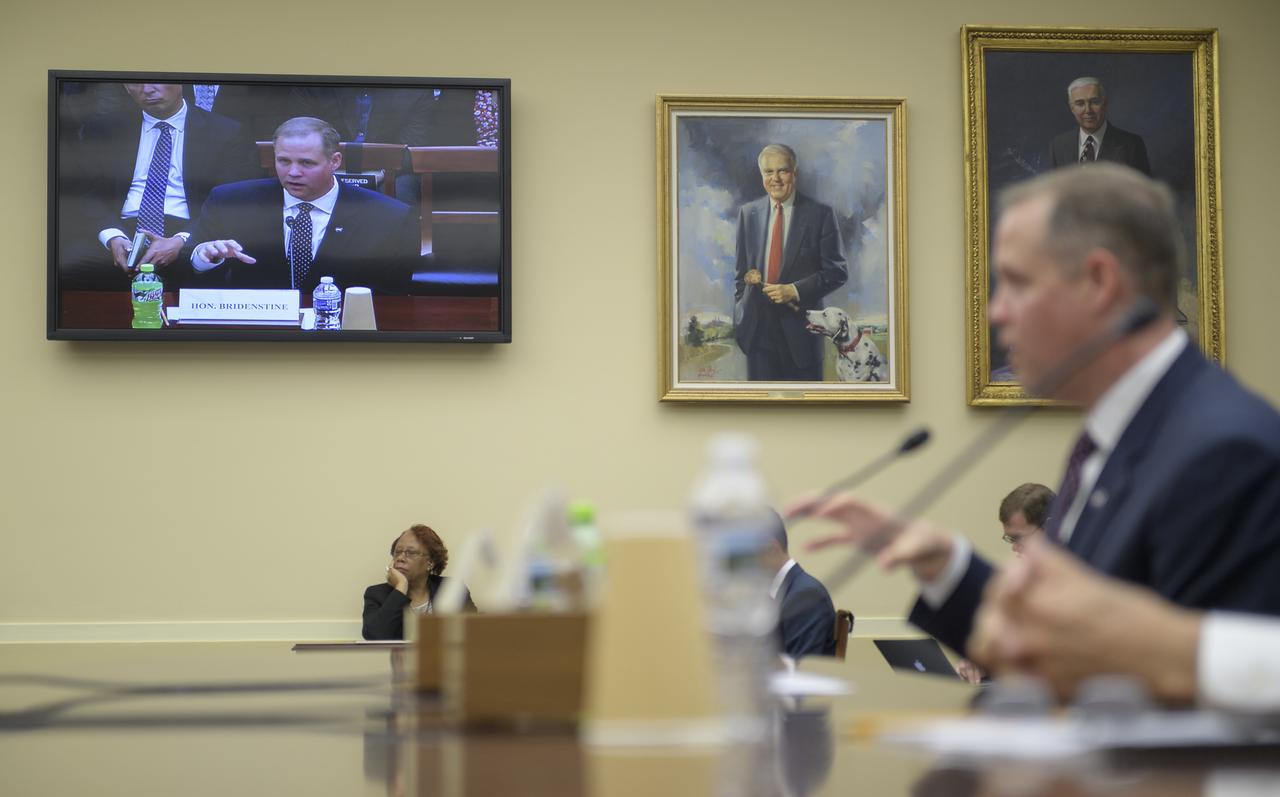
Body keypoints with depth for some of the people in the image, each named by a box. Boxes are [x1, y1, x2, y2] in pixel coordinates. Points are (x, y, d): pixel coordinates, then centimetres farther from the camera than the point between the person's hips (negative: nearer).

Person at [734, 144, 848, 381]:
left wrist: (795, 291, -16)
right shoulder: (748, 213, 9)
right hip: (757, 326, 3)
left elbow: (837, 271, -4)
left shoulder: (819, 214, -3)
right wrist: (740, 315, 10)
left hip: (799, 325, -3)